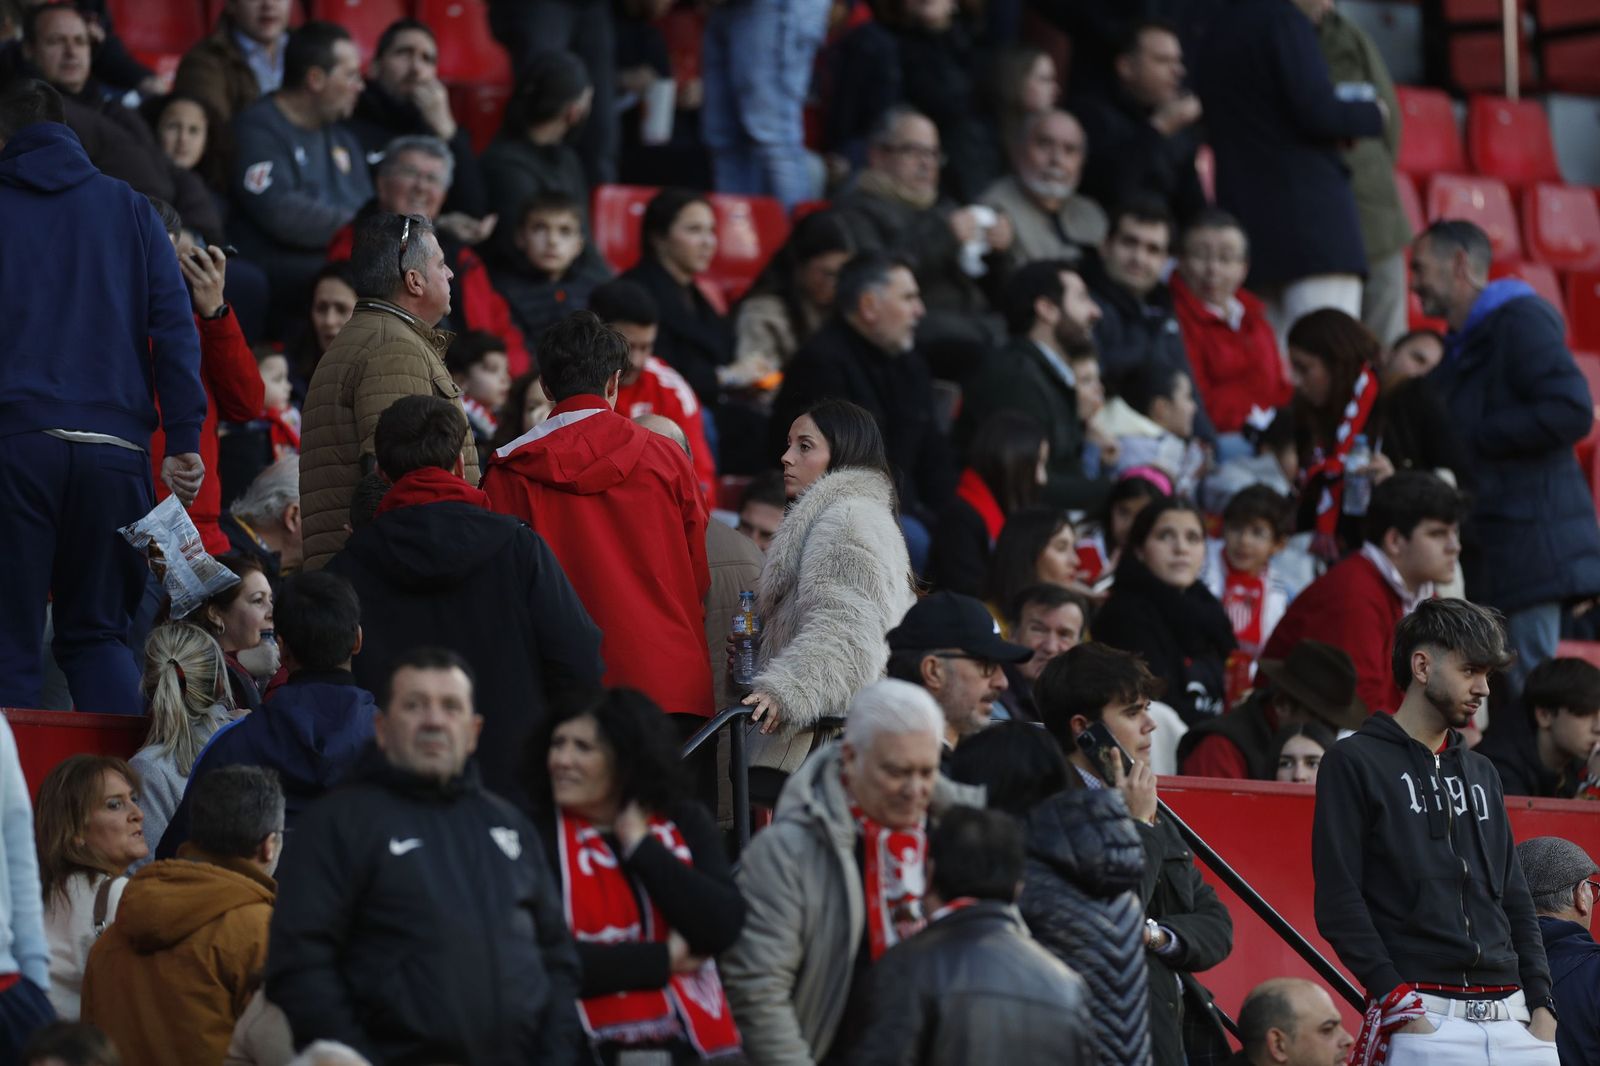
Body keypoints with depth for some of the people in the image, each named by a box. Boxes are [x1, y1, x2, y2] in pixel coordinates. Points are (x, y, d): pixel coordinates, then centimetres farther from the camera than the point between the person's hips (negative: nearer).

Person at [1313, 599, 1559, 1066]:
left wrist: (1540, 1001, 9)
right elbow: (1338, 899, -5)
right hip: (1424, 1018, -6)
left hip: (1511, 1020, 6)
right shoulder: (1354, 763, 3)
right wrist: (1396, 998, -13)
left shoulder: (1482, 774, 23)